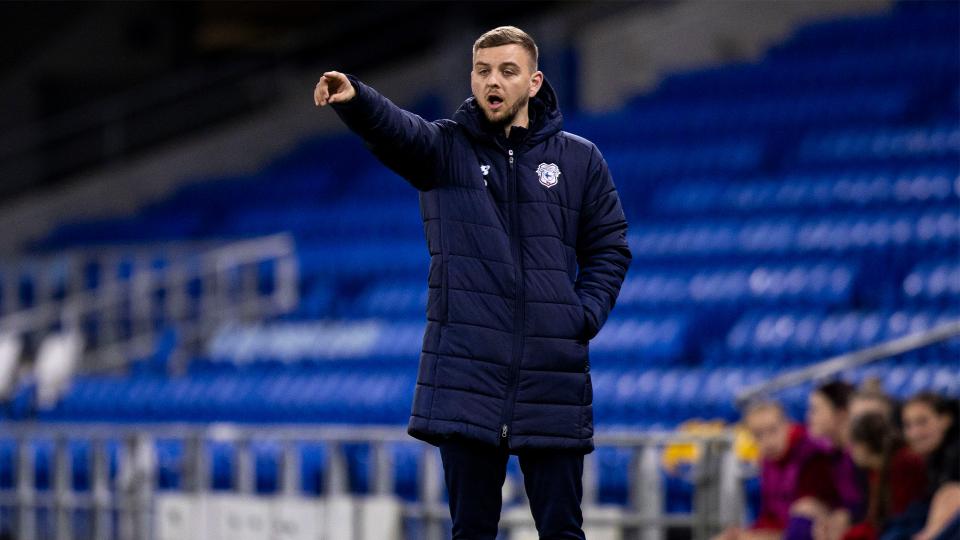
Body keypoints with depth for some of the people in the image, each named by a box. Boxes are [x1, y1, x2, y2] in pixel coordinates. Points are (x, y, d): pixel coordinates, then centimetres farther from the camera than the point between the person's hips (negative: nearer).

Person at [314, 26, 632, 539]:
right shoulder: (446, 148, 4)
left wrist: (585, 315, -4)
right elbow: (397, 130, -17)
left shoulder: (579, 159, 8)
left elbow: (609, 249, 14)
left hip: (552, 376, 0)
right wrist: (354, 98, -40)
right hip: (465, 376, 0)